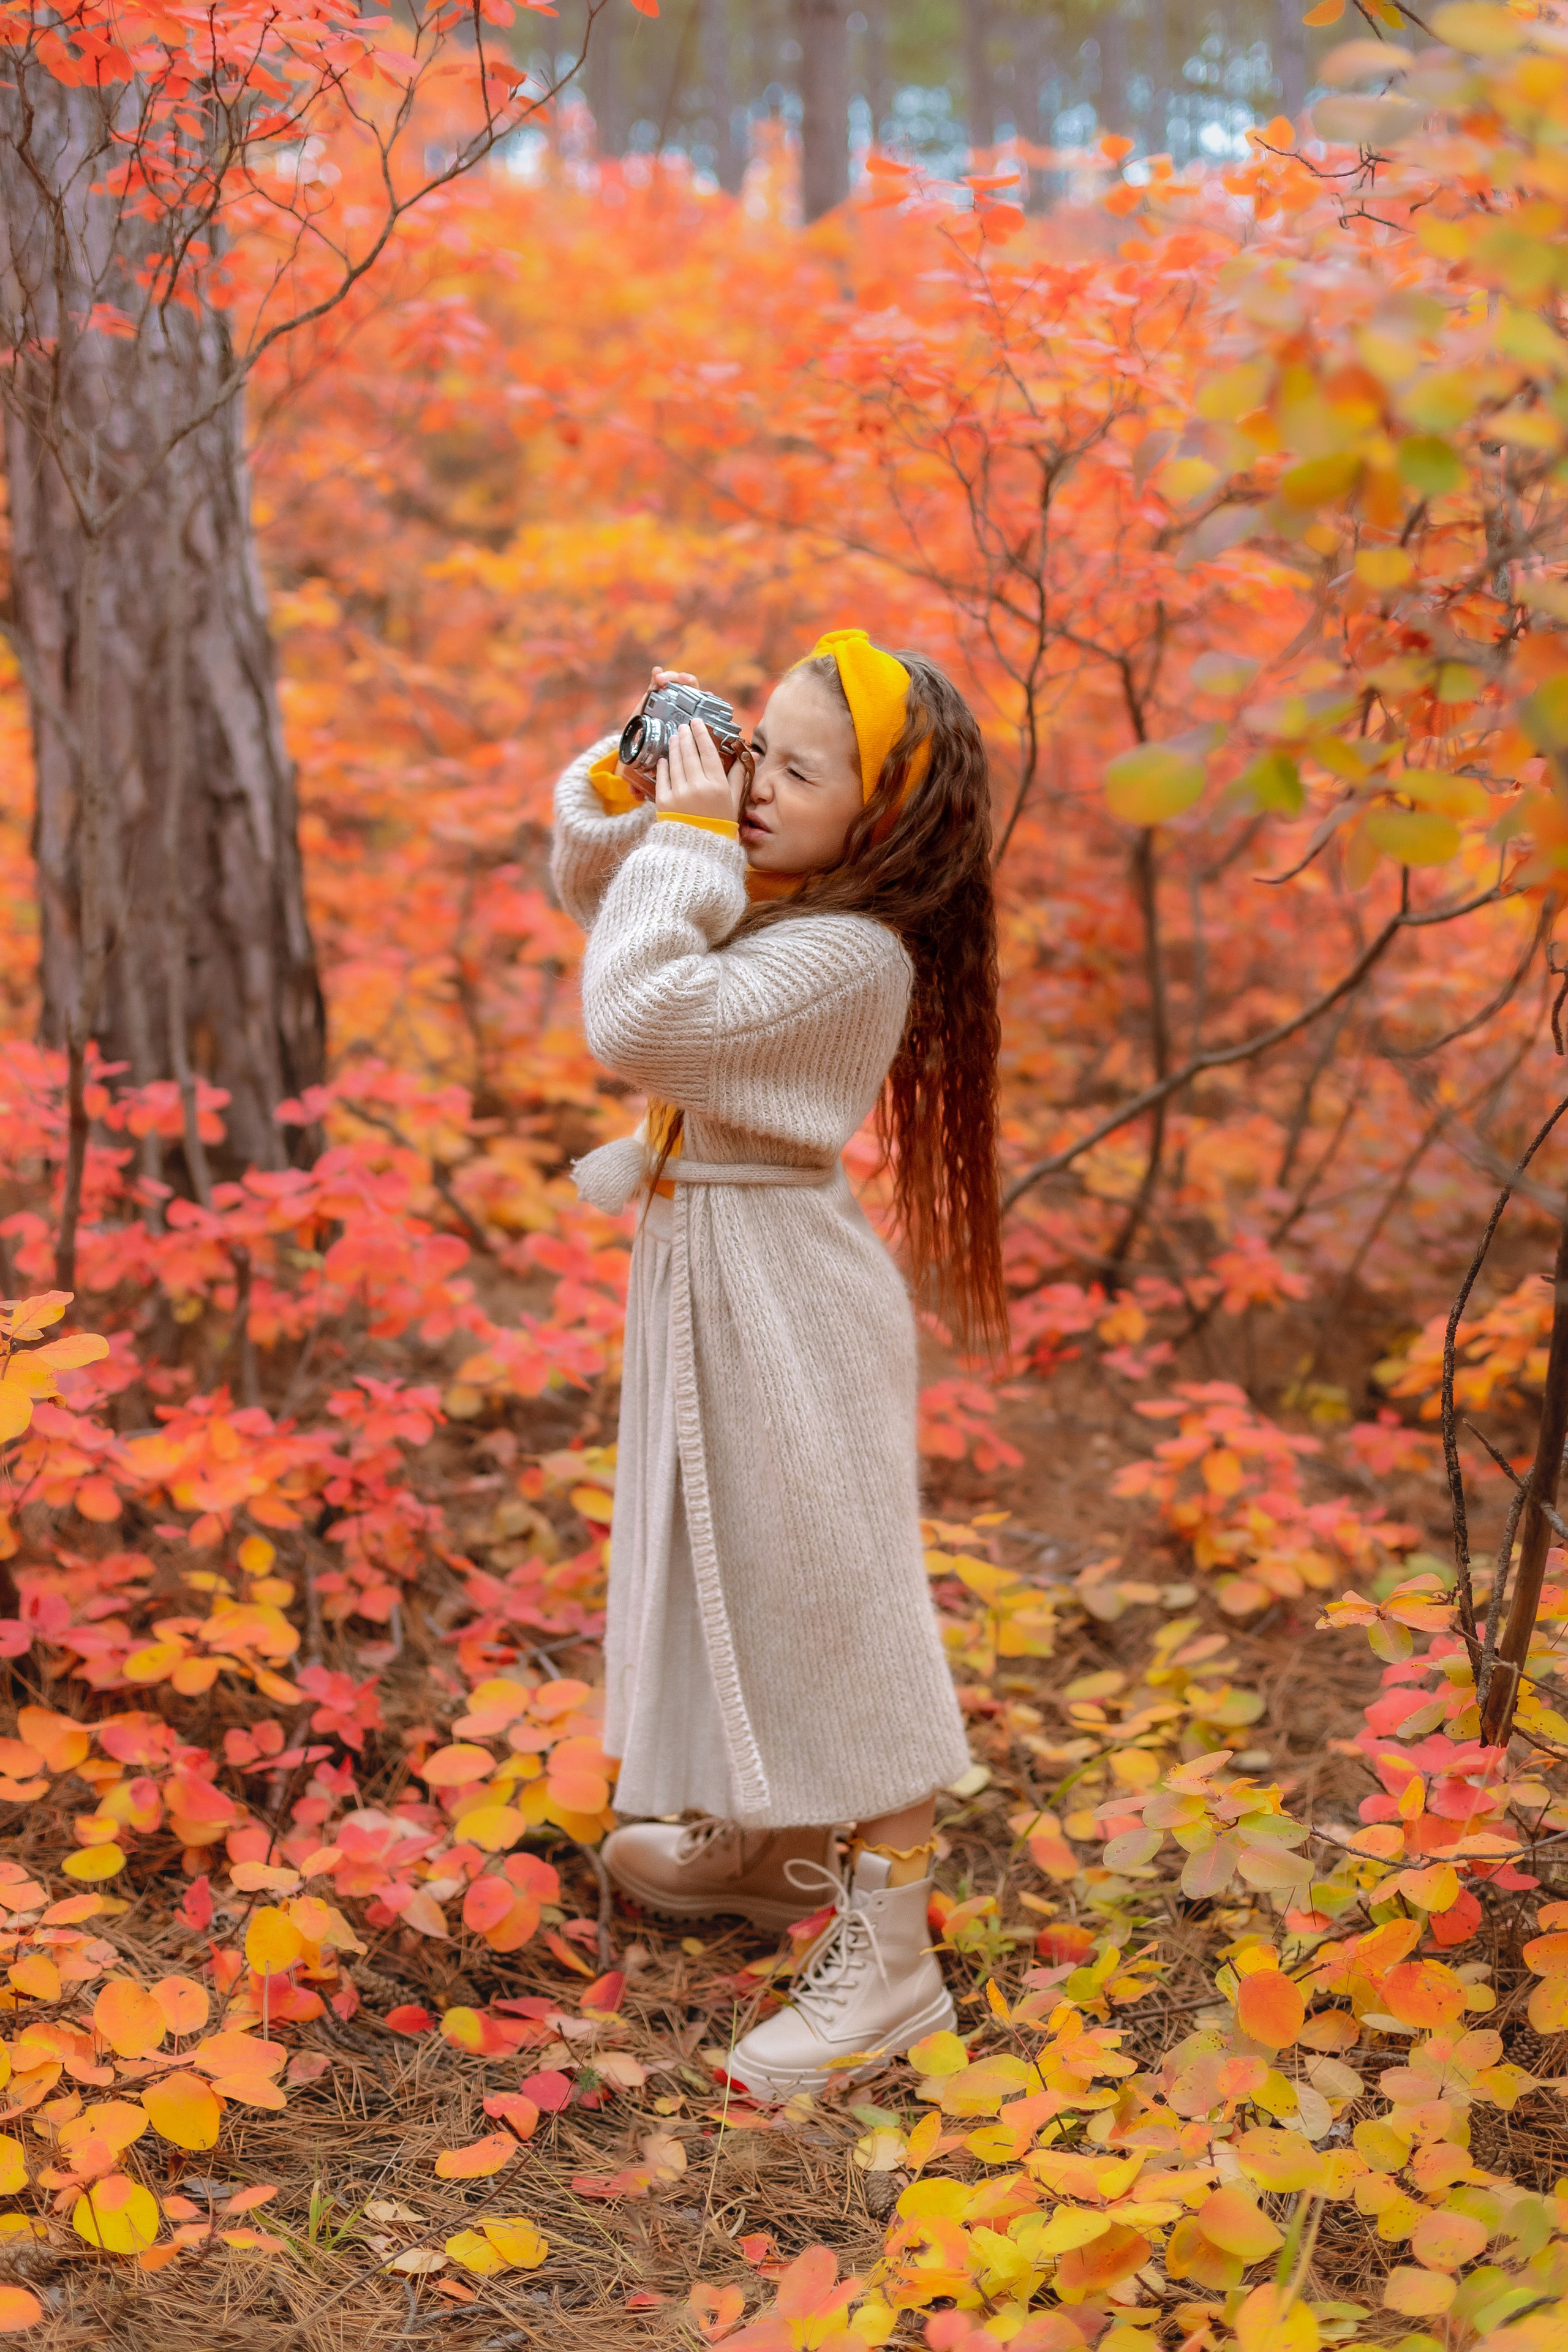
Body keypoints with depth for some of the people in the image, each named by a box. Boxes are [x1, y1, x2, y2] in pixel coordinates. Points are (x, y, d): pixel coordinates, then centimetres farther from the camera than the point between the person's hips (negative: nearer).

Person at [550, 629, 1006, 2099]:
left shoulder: (847, 951, -24)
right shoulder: (758, 894, 3)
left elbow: (640, 1023, -34)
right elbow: (586, 885, 19)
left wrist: (684, 843, -27)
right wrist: (629, 775, 1)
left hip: (782, 1299, -10)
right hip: (692, 1264, 10)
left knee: (825, 1598, -4)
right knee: (732, 1568, 23)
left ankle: (886, 1953, 6)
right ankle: (766, 1841, 43)